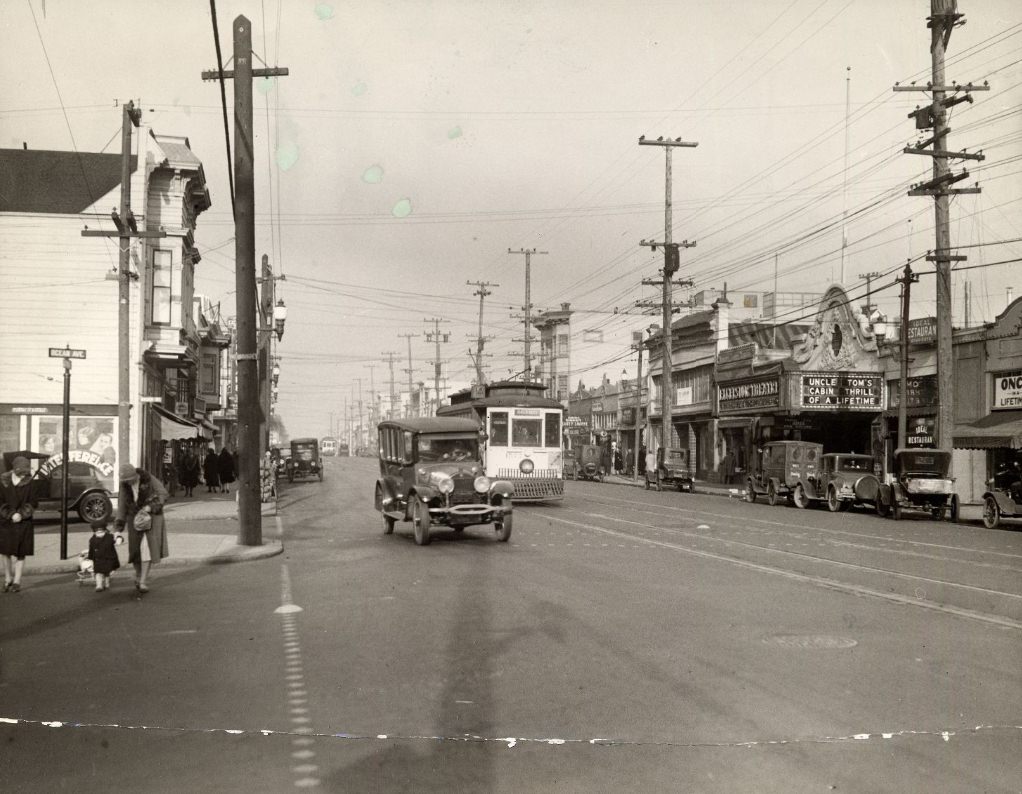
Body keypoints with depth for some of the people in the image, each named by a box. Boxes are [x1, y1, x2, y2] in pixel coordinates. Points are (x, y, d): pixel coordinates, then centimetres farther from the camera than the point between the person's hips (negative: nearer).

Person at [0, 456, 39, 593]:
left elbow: (33, 503, -3)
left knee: (20, 553, 0)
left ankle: (17, 582, 8)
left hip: (23, 522, -1)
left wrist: (21, 514, -16)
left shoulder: (30, 483, -3)